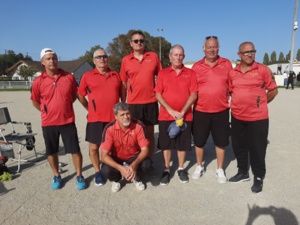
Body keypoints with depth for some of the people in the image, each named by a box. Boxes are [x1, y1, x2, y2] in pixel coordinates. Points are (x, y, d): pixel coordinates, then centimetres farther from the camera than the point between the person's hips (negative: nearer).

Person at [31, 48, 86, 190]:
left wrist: (64, 107, 7)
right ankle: (56, 176, 32)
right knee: (51, 152, 12)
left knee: (75, 150, 3)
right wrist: (48, 111, 4)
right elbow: (35, 102, 9)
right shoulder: (38, 82, -5)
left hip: (68, 121, 0)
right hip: (48, 123, 1)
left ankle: (79, 176, 20)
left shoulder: (69, 77, -3)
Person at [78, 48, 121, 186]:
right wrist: (89, 108, 6)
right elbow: (80, 95, 8)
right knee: (94, 146, 4)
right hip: (96, 118, -2)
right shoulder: (87, 76, 1)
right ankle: (97, 172, 23)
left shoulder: (116, 75, 9)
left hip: (114, 117, 2)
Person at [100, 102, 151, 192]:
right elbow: (104, 155, -26)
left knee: (147, 164, -29)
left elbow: (145, 149, -21)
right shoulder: (109, 129, -26)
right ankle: (116, 180, 9)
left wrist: (134, 164, -40)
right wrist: (120, 168, -41)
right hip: (116, 158, 0)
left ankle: (136, 178, 8)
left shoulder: (138, 126, -23)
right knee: (106, 170, -30)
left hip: (134, 156, 1)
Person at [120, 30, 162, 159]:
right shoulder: (125, 60, 3)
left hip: (151, 101, 1)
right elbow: (123, 83, 7)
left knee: (149, 133, 10)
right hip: (133, 103, 0)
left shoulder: (153, 56, 3)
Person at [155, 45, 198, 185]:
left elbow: (193, 95, -4)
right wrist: (171, 110, -13)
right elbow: (158, 95, -2)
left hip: (185, 116, 0)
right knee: (166, 144, 7)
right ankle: (166, 170, 22)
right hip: (166, 116, 0)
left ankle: (181, 169, 27)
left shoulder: (190, 73, 3)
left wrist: (182, 112, -13)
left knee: (183, 144, 8)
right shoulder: (163, 73, 3)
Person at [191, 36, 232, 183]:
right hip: (201, 111, 0)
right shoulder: (196, 66, -1)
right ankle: (199, 166, 33)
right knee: (199, 141, 11)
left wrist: (228, 96, 4)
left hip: (221, 111, 1)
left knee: (221, 142, 11)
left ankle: (219, 169, 30)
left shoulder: (227, 64, 1)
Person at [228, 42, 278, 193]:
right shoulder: (232, 72, 4)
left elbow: (273, 90, 0)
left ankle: (259, 178, 25)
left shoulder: (263, 69, -6)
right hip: (237, 117, 4)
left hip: (258, 118, -4)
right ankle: (243, 172, 35)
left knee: (257, 149, 5)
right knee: (239, 147, 15)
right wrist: (241, 104, 7)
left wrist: (259, 105, 5)